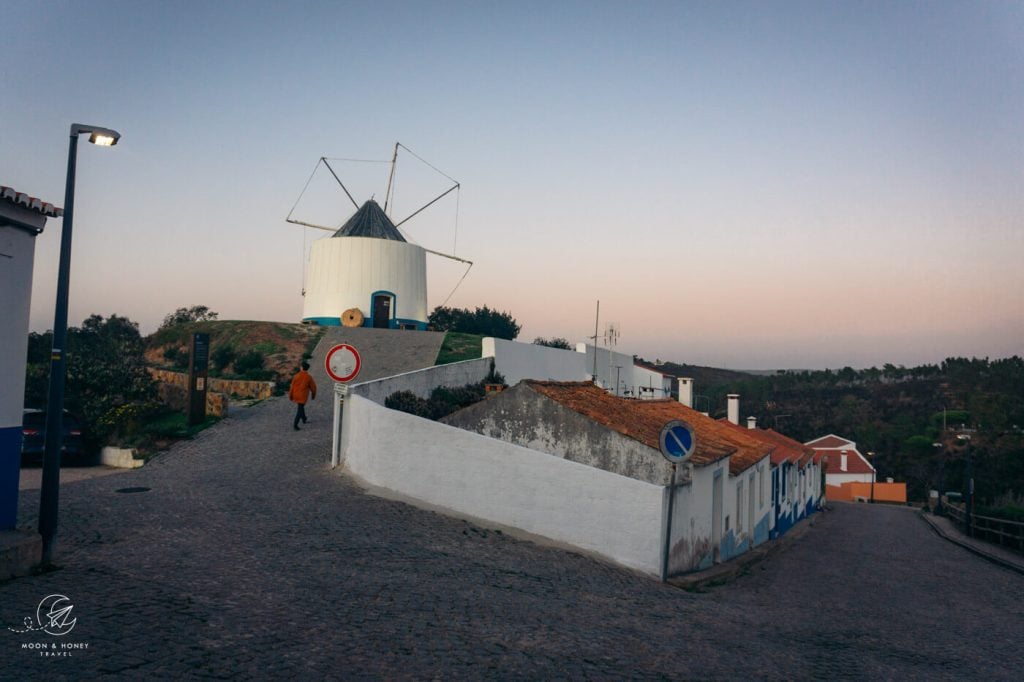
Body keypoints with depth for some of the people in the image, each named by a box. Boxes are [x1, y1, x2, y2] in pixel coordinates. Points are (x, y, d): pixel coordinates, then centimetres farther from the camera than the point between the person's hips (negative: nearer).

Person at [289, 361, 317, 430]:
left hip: (296, 395, 3)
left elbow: (292, 387, -4)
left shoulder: (296, 376, -9)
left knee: (301, 407, 25)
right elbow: (313, 387, -4)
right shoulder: (309, 377, -12)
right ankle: (295, 424, -6)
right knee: (300, 410, 2)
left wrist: (290, 396, 8)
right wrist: (313, 396, 13)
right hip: (303, 396, -3)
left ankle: (304, 419, 40)